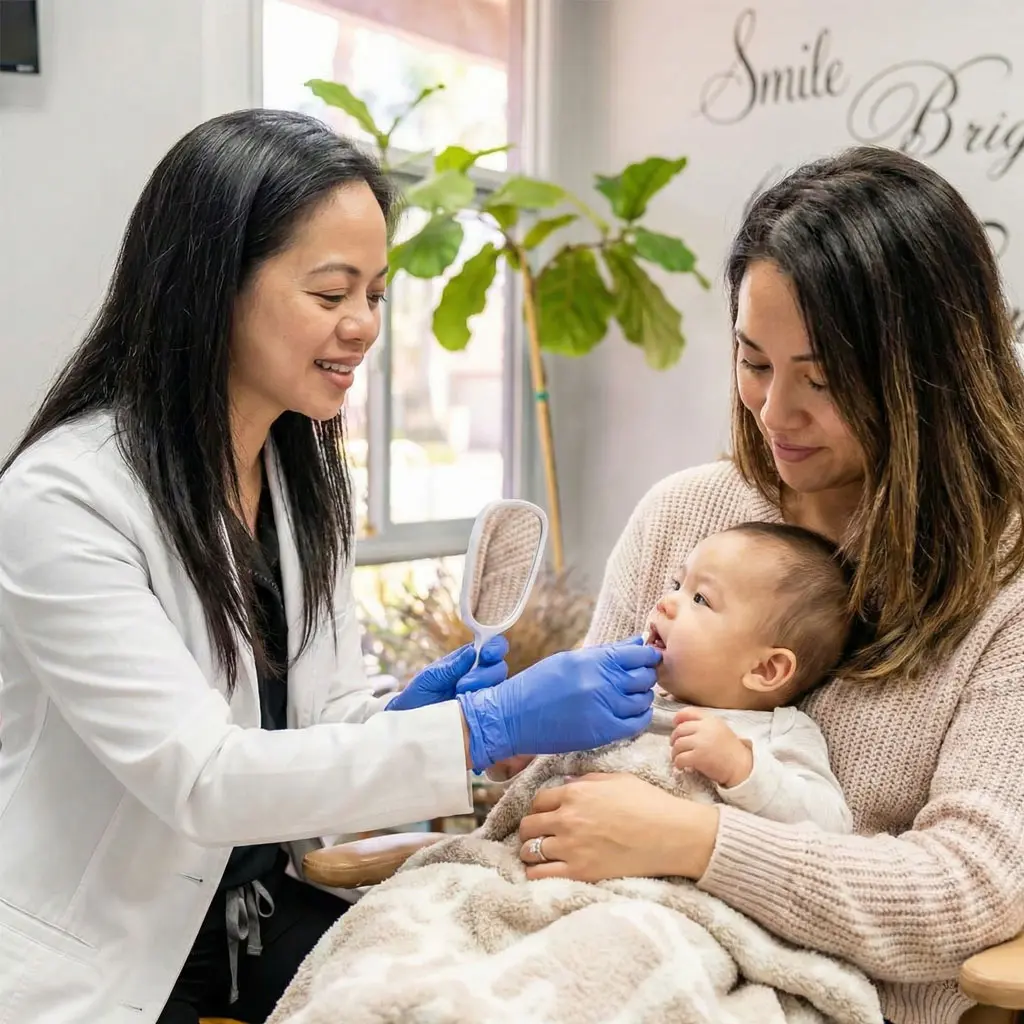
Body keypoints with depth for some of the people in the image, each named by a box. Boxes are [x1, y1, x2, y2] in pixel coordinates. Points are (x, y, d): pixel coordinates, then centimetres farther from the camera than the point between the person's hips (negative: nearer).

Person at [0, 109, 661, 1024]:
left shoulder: (304, 469, 0)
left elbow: (319, 717, 3)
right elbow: (198, 776, -27)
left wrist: (400, 719, -19)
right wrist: (484, 727, -31)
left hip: (259, 904, 6)